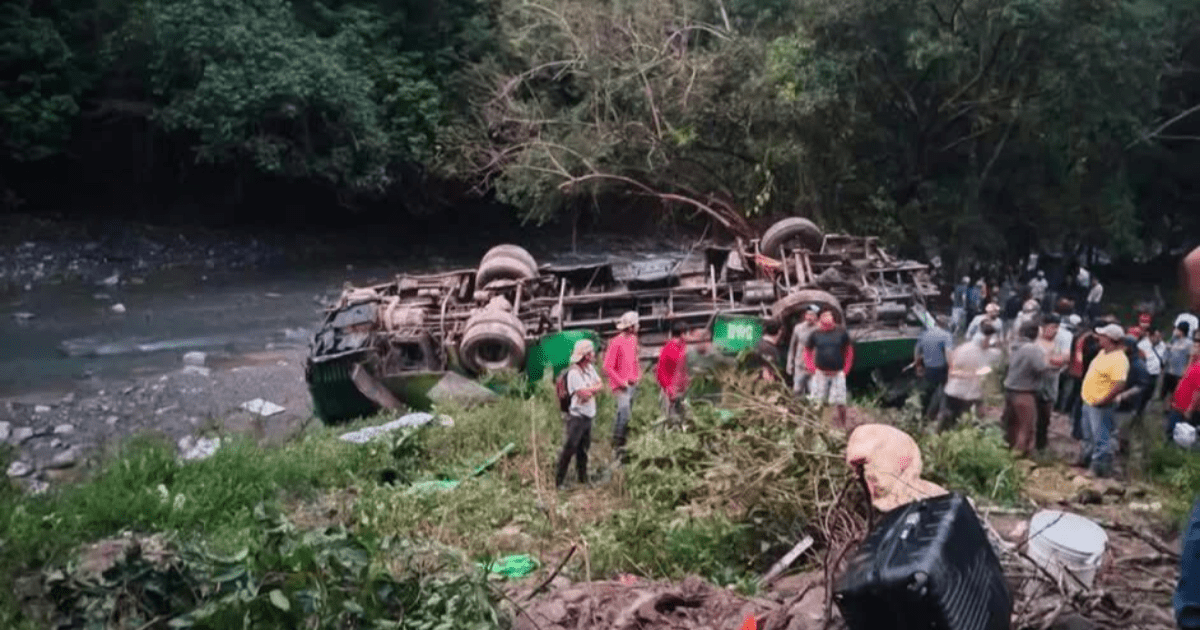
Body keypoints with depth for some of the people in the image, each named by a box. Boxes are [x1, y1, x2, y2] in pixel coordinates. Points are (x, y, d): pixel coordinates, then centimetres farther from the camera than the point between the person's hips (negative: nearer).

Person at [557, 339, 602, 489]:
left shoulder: (590, 368, 9)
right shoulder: (574, 373, -19)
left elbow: (600, 385, 5)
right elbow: (584, 394, -24)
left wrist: (590, 390, -12)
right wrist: (594, 389, -6)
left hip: (589, 416, 8)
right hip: (577, 416, -8)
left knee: (583, 448, 17)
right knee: (569, 448, -6)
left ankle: (583, 478, 28)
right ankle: (559, 481, 1)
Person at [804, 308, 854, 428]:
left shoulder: (842, 333, 0)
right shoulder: (815, 334, 1)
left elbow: (849, 352, 9)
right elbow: (807, 351, 11)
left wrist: (845, 370, 3)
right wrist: (812, 369, 2)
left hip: (838, 373, 0)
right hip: (820, 373, 0)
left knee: (840, 403, 0)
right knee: (816, 402, 2)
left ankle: (842, 426, 14)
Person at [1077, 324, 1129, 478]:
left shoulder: (1119, 360, -23)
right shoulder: (1103, 352, 9)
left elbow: (1120, 385, -32)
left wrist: (1102, 401, -26)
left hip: (1100, 406, -10)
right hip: (1088, 402, 10)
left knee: (1101, 438, -1)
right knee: (1088, 436, 25)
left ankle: (1100, 468, 8)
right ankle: (1085, 460, 40)